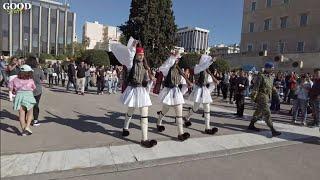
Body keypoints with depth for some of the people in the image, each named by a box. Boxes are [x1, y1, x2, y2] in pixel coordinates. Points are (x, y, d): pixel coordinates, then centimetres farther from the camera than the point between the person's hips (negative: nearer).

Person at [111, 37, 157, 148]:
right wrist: (133, 47, -30)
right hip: (133, 90, -4)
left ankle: (144, 139, -1)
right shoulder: (131, 64, -1)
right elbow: (129, 57, -23)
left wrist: (151, 79, -1)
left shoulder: (145, 66, 13)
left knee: (144, 114, -5)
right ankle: (125, 128, 44)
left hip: (143, 91, 4)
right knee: (130, 112, 13)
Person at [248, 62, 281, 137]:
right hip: (261, 97, -9)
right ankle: (273, 131, -9)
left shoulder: (271, 77, 14)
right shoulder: (261, 76, -12)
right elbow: (256, 87, -15)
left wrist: (269, 97, 19)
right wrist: (254, 96, -18)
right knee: (267, 113, -10)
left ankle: (251, 125, 29)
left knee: (259, 112, 16)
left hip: (266, 97, 9)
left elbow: (270, 88, 21)